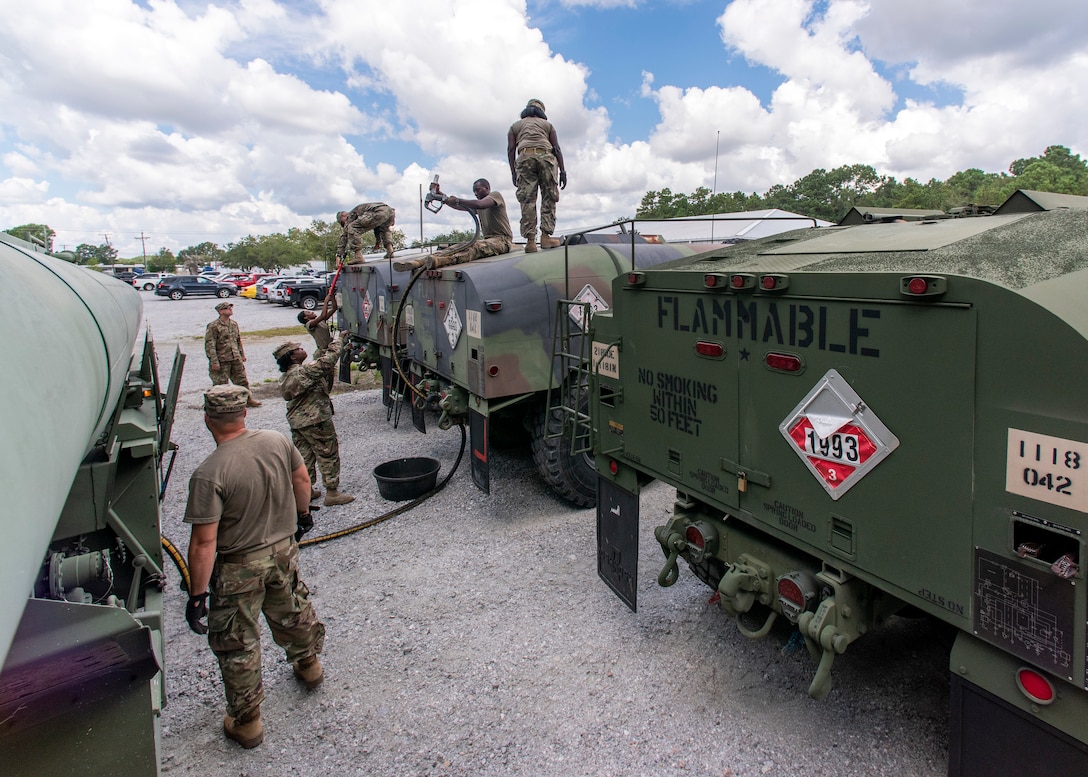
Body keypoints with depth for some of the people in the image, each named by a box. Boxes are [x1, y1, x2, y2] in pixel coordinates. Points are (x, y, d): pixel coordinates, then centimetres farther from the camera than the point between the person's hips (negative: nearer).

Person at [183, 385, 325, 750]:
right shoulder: (277, 441, -11)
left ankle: (246, 722, 28)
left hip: (239, 567, -5)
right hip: (284, 550, 5)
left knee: (236, 644, 13)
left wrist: (197, 594, -14)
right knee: (292, 612, 29)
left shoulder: (208, 475, -26)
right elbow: (302, 479, 5)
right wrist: (303, 514, 24)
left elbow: (204, 542, -24)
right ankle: (308, 664, 53)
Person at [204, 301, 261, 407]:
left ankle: (248, 399, 24)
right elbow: (209, 345, -14)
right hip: (222, 361, -6)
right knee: (221, 384, 3)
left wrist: (242, 354, 19)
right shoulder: (213, 326, -12)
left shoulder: (234, 324, 10)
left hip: (236, 359, 6)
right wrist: (214, 361, -18)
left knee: (242, 380, 12)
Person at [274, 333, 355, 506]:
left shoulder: (284, 377, 7)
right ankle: (332, 492, 4)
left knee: (304, 456, 16)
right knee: (328, 454, 0)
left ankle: (307, 489, 25)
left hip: (296, 421, 9)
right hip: (315, 421, -9)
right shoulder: (304, 372, -22)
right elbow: (329, 359, -24)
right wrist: (339, 339, -11)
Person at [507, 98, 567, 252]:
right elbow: (557, 148, 13)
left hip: (524, 157, 0)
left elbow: (511, 149, 11)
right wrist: (562, 171, 8)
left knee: (527, 200, -6)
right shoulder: (547, 124, 26)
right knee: (549, 198, 1)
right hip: (545, 156, 0)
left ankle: (530, 240, -17)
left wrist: (513, 172, 7)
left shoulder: (515, 125, 26)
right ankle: (545, 235, -13)